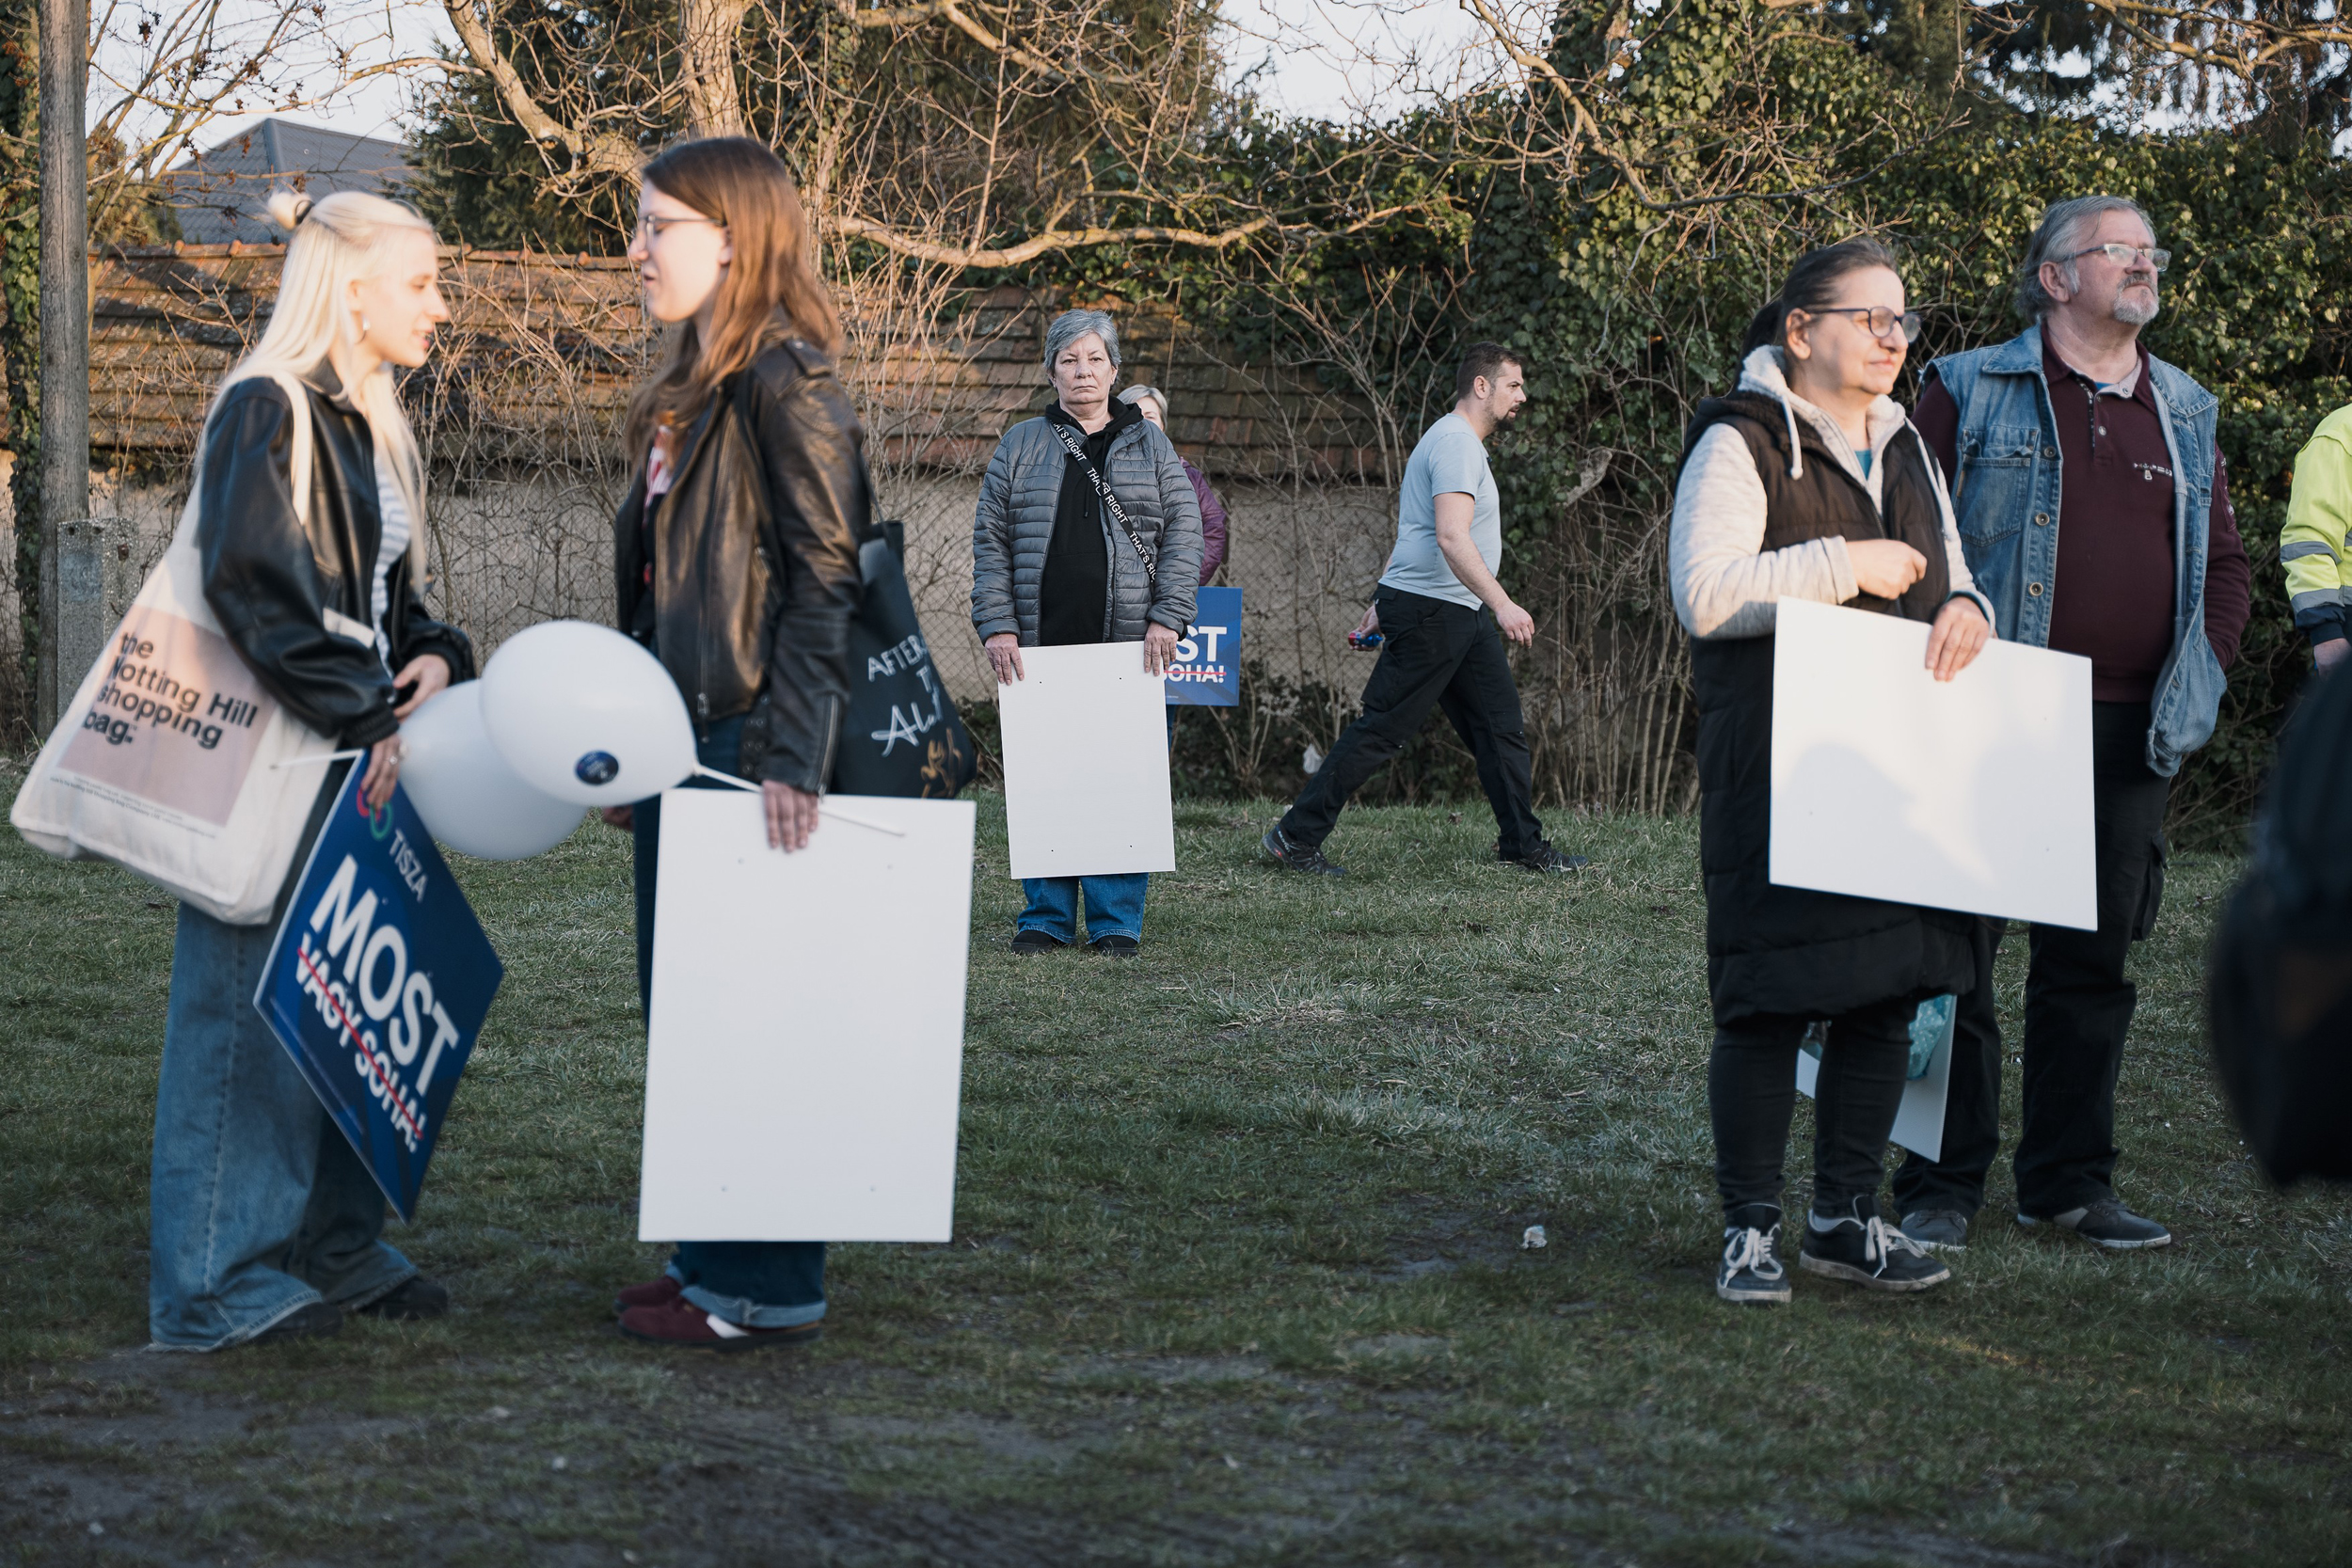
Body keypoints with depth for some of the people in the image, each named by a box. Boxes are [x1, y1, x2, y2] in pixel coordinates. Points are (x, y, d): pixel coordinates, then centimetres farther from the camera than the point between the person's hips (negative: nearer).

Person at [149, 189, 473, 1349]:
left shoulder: (371, 427, 16)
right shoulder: (266, 413, -12)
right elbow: (253, 591, -22)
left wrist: (437, 654, 0)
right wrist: (364, 723, -23)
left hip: (358, 759, 9)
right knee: (254, 1009, -4)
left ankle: (333, 1245, 23)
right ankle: (218, 1282, 3)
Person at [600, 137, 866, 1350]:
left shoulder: (785, 385, -13)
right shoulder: (689, 391, 16)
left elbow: (824, 581, -18)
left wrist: (790, 757, -23)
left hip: (748, 743, -10)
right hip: (684, 740, 10)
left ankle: (770, 1290, 4)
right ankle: (712, 1257, 23)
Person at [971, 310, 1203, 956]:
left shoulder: (1150, 445, 12)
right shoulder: (1020, 446, 11)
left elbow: (1182, 532, 6)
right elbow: (991, 539, 7)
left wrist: (1166, 618, -6)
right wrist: (996, 627, -4)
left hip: (1127, 645, 0)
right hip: (1039, 646, 1)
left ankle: (1117, 921, 5)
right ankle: (1047, 918, 9)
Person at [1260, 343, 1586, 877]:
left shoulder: (1461, 442, 20)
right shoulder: (1455, 443, -14)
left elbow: (1408, 528, 25)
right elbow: (1451, 537, -26)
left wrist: (1384, 603, 26)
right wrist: (1502, 604, -29)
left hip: (1461, 614, 11)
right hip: (1430, 611, -11)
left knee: (1501, 725, 8)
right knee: (1381, 730, -7)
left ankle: (1524, 845, 13)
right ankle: (1296, 835, -2)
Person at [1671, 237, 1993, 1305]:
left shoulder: (1905, 452, 20)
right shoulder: (1739, 445, -4)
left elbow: (1947, 575, 27)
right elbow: (1704, 594, -15)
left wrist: (1965, 609, 2)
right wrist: (1845, 566, -15)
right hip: (1776, 769, -7)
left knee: (1887, 993, 6)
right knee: (1769, 1000, -7)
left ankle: (1845, 1216, 18)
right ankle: (1749, 1227, 3)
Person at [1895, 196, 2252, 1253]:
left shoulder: (2187, 415, 17)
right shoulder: (1970, 392, 1)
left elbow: (2224, 561, 22)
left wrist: (2200, 674, 9)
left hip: (2130, 732, 5)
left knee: (2093, 959, 9)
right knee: (1957, 955, -2)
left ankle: (2069, 1181, 18)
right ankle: (1943, 1184, 7)